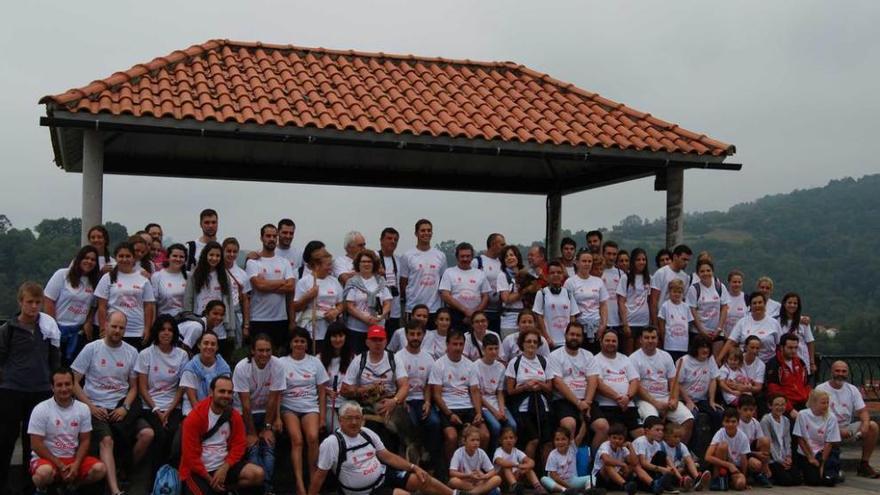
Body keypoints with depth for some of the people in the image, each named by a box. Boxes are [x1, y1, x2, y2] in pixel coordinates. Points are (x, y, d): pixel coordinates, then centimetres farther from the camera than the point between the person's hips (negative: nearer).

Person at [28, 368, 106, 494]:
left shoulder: (83, 409, 1)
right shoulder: (41, 410, -11)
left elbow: (85, 441, 4)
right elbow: (36, 444, -12)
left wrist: (76, 465, -14)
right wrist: (60, 466, -16)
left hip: (73, 459, 4)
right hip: (47, 458, -3)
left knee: (100, 469, -23)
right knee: (44, 472, -39)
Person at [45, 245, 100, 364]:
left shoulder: (94, 283, 7)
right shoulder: (62, 275, -4)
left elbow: (93, 307, 13)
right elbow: (48, 301, -6)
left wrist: (88, 323, -4)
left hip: (78, 331, 3)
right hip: (58, 327, -3)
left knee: (70, 363, 4)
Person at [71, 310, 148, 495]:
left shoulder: (132, 352, 8)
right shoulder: (91, 348, 0)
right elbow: (74, 381, 0)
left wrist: (125, 407, -5)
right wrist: (90, 407, -9)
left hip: (120, 408, 3)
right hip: (96, 408, -3)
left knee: (147, 434, -19)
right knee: (106, 440, -29)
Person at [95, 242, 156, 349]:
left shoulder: (143, 279, 7)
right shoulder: (108, 278, 4)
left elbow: (149, 306, 7)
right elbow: (102, 307, 2)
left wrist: (147, 329, 1)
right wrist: (103, 329, -4)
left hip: (138, 333, 1)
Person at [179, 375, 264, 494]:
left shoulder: (235, 416, 1)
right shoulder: (195, 417, -13)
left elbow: (238, 445, 1)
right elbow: (190, 454, -13)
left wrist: (224, 468, -15)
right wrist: (210, 480, -14)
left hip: (224, 466, 4)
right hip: (199, 470, -4)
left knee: (258, 474, -16)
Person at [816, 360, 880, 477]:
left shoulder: (852, 389, 8)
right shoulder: (821, 389, -8)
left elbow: (862, 410, 4)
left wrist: (865, 424, -20)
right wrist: (838, 431, -25)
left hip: (847, 428, 5)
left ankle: (864, 464, -6)